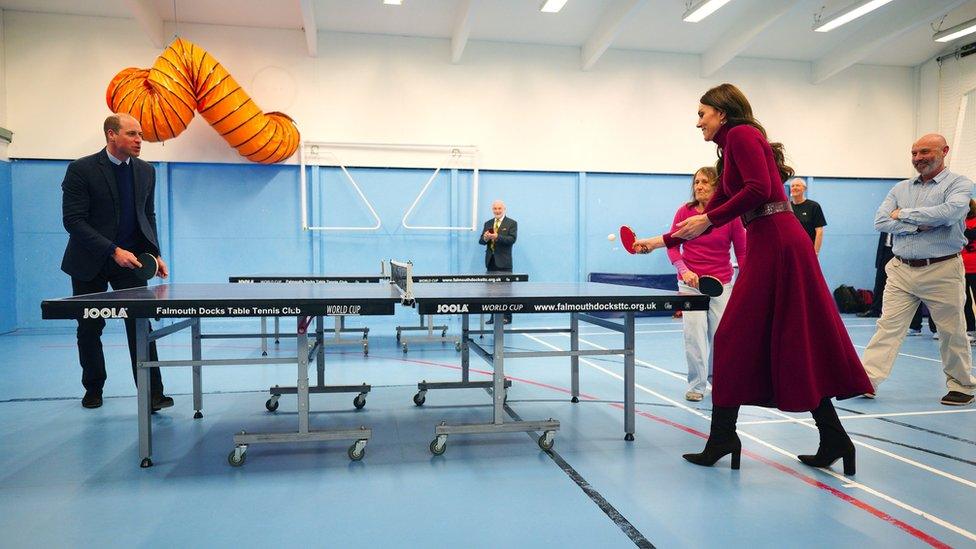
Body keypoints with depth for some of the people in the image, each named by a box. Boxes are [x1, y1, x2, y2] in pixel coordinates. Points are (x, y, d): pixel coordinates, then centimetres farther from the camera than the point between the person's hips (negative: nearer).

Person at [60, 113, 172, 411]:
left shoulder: (146, 171, 4)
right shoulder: (81, 169, -10)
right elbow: (73, 221, -15)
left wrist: (154, 254, 0)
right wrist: (113, 251, -23)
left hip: (130, 259, 2)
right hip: (90, 262, -2)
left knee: (141, 325, -9)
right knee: (90, 329, 10)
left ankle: (152, 394, -9)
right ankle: (93, 389, 29)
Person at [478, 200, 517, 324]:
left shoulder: (512, 223, 1)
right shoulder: (488, 223, 16)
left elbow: (512, 239, -13)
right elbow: (481, 241, 10)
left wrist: (497, 237, -24)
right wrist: (485, 238, -13)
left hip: (503, 262, -5)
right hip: (491, 261, 5)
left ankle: (507, 317, 2)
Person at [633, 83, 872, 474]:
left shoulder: (742, 134, -3)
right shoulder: (730, 153, 24)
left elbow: (760, 189, -19)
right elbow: (708, 216, 25)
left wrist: (708, 220, -15)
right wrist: (663, 241, 25)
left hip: (777, 245, -9)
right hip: (769, 247, 9)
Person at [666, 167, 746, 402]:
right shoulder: (684, 212, -4)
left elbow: (741, 252, 2)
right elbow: (673, 245, -1)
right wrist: (684, 270, -16)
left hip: (722, 284, 0)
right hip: (690, 283, 0)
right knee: (694, 334, -4)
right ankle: (697, 385, 10)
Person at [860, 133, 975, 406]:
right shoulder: (901, 188, 11)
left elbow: (950, 212, -22)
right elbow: (880, 221, -2)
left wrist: (904, 214, -12)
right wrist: (921, 225, -14)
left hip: (941, 271, -3)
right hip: (901, 270, 3)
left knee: (952, 332, 7)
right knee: (888, 326, -1)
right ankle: (867, 380, -4)